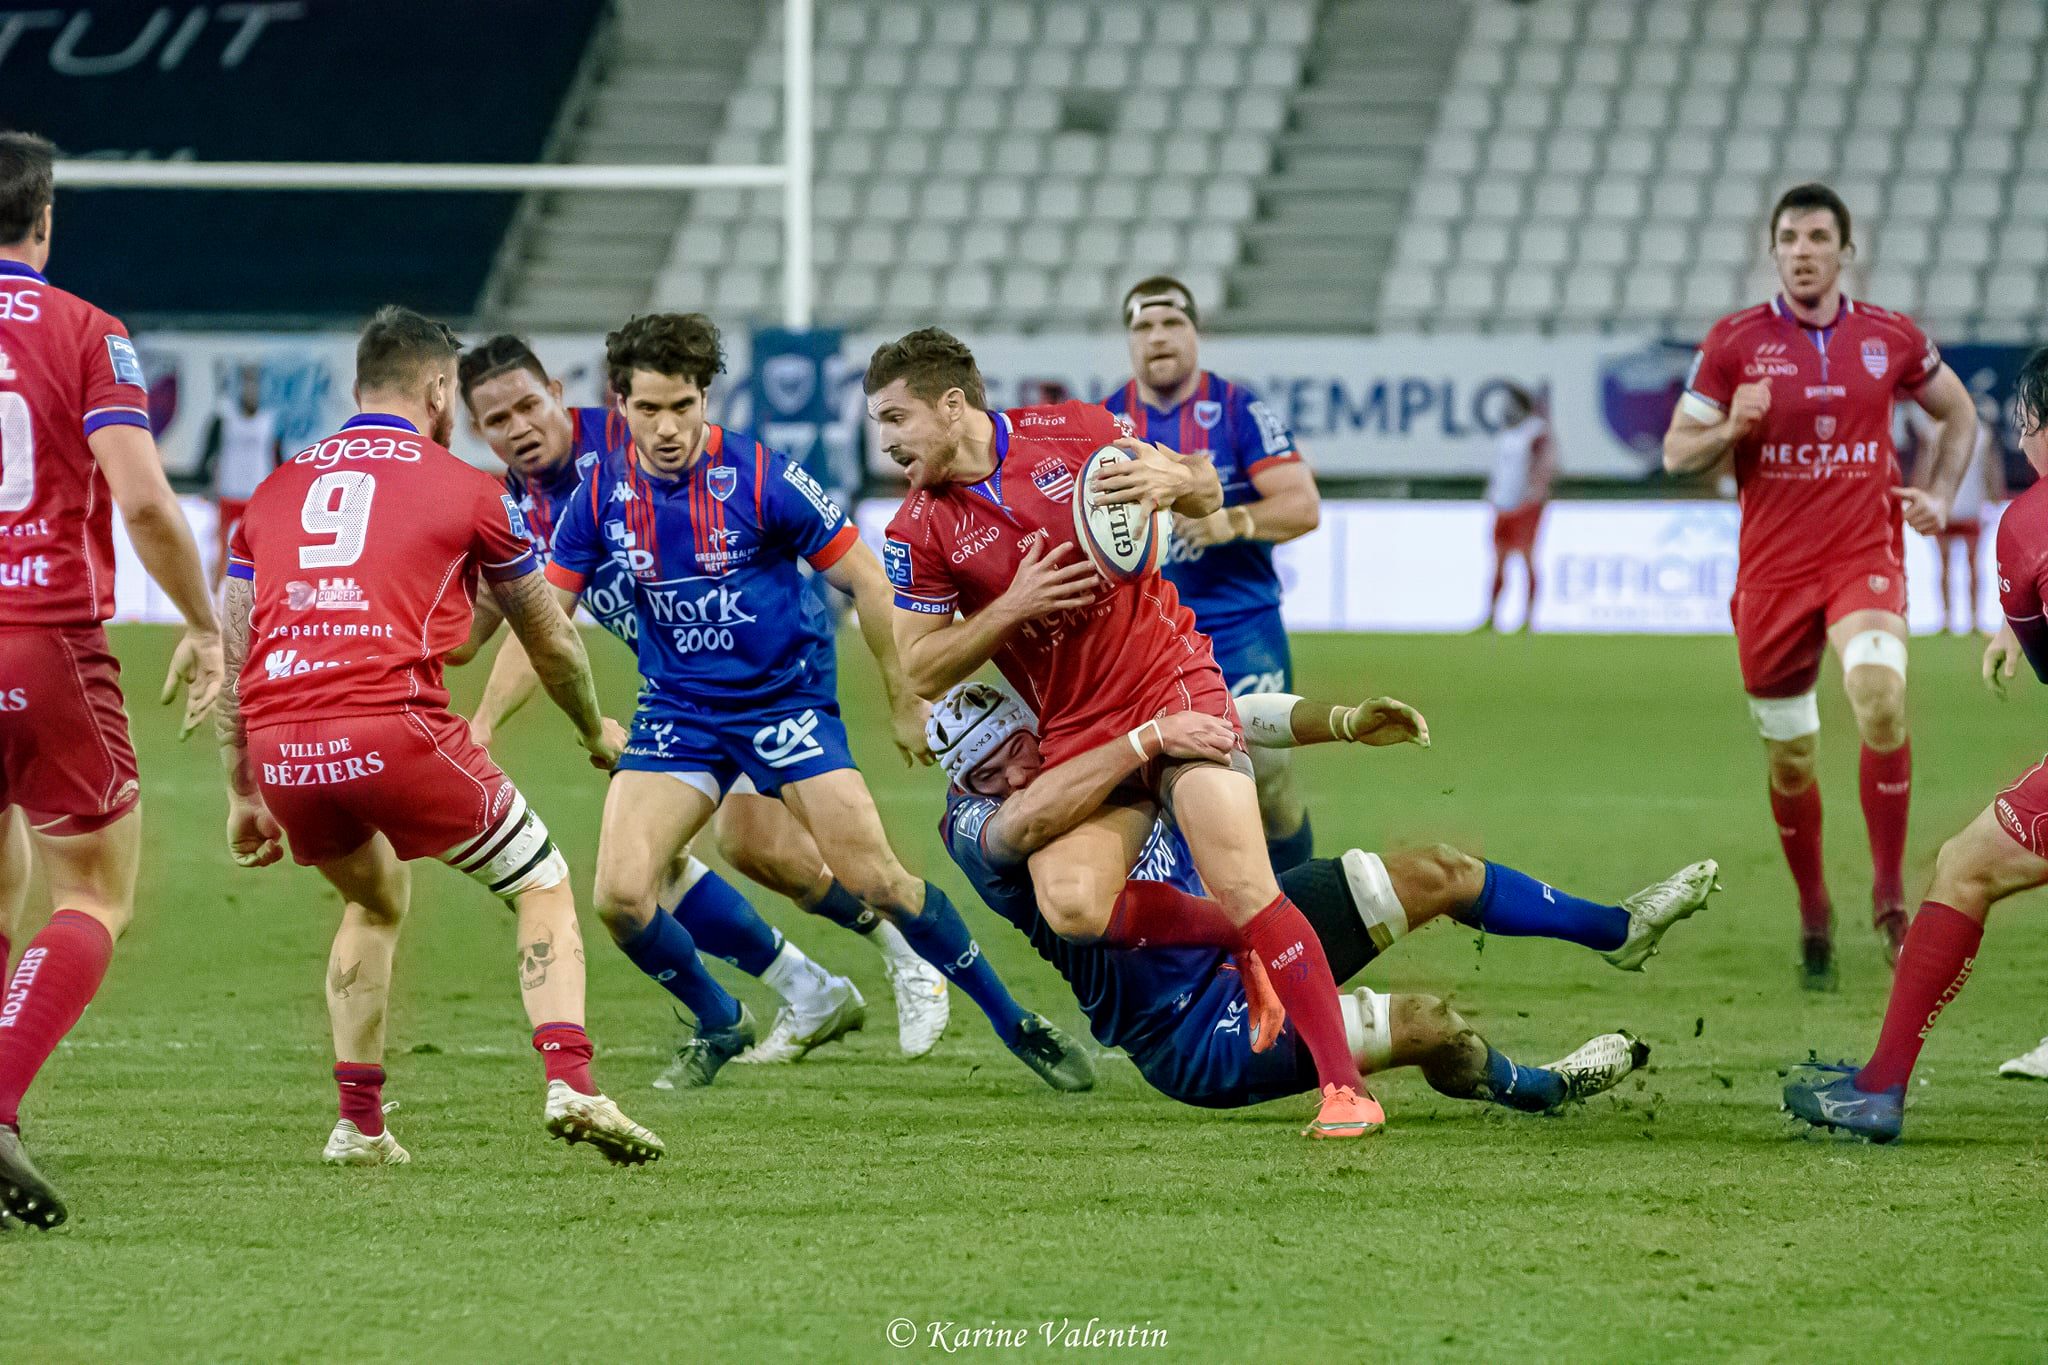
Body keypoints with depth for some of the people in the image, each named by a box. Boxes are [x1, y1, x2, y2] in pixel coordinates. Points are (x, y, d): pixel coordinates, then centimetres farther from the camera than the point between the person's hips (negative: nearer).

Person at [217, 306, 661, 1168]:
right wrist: (596, 731, 41)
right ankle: (569, 1084, -8)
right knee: (543, 890, 13)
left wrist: (242, 795, 28)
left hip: (280, 744, 4)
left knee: (374, 901, 32)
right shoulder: (462, 488, 12)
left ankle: (358, 1122, 24)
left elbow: (232, 659, 20)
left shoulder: (276, 490, 21)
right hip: (393, 727, -4)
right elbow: (550, 642, 23)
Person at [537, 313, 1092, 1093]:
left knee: (876, 880, -11)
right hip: (677, 709, 3)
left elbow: (865, 583, -7)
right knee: (621, 895, -14)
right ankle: (720, 1026, 14)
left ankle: (1015, 1024, 8)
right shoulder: (601, 496, -7)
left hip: (786, 698, -3)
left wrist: (905, 705, -2)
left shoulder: (761, 479, -17)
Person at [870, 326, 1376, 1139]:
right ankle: (1239, 945, 7)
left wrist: (1174, 482, -16)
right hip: (1075, 732, 2)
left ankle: (1344, 1086, -12)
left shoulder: (1073, 432, -3)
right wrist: (1012, 606, -15)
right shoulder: (919, 532, -2)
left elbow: (1206, 497, 9)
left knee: (1242, 885, -17)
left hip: (1173, 684, -2)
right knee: (1071, 901, -21)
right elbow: (919, 673, -2)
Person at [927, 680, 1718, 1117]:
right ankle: (1533, 1090, 17)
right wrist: (1149, 740, -50)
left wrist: (1344, 722, -6)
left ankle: (1616, 930, 31)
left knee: (1438, 875, 7)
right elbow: (1030, 819, -47)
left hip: (1241, 930, 8)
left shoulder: (1100, 739, -4)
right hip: (1195, 1036, -8)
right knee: (1427, 1027, -17)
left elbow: (1224, 719, 6)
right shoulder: (974, 829, -23)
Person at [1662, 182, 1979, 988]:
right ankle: (1813, 918, 26)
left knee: (1881, 696, -27)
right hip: (1772, 572, 1)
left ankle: (1890, 892, -16)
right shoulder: (1734, 342, -1)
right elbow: (1677, 453, 2)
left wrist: (1939, 496, 7)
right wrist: (1731, 430, -18)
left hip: (1865, 555, -1)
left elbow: (1957, 412, 21)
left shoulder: (1890, 339, 3)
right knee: (1788, 757, 6)